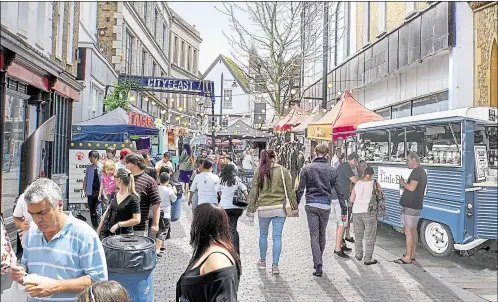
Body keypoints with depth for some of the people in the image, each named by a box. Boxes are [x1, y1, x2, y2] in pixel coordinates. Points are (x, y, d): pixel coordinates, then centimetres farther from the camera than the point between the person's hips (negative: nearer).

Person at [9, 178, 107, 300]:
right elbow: (26, 265, 15)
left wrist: (56, 286, -29)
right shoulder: (32, 233, 0)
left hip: (69, 298, -6)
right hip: (34, 298, 6)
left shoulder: (84, 234, -22)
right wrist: (21, 274, -7)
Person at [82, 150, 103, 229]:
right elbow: (85, 179, 11)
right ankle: (94, 228, 22)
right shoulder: (89, 167, 6)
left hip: (99, 193, -5)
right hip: (90, 193, 5)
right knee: (92, 212, 12)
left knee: (98, 212, -11)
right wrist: (83, 190, 5)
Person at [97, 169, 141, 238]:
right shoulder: (113, 195, 6)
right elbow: (107, 213, 13)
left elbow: (137, 220, -17)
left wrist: (119, 224, -17)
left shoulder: (133, 198, -14)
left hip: (125, 235, -6)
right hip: (110, 233, 6)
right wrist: (99, 230, 11)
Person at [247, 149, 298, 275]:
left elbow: (253, 192, 0)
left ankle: (262, 261, 31)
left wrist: (251, 209, 6)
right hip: (279, 208, -1)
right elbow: (290, 190, 0)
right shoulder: (283, 171, -4)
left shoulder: (259, 171, -2)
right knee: (277, 237, 6)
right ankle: (275, 265, 10)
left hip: (263, 208, 1)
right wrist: (295, 206, 10)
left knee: (263, 235, 18)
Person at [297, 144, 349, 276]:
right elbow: (339, 192, 2)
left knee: (314, 236, 1)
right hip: (325, 206, 2)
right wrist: (344, 210, 7)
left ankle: (319, 266, -4)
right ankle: (318, 262, 29)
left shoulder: (307, 169, -1)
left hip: (311, 206, -2)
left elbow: (300, 190, -3)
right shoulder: (332, 170, 2)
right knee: (322, 235, 17)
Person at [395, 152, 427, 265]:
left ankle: (408, 258, -2)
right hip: (416, 206, 11)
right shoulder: (422, 171, 16)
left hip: (410, 206, -11)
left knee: (408, 231, -6)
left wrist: (403, 183, -11)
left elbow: (412, 187, -28)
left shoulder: (416, 172, -17)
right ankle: (412, 254, 27)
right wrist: (404, 186, 16)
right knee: (413, 230, 17)